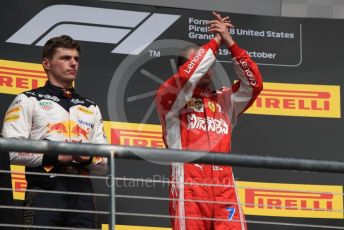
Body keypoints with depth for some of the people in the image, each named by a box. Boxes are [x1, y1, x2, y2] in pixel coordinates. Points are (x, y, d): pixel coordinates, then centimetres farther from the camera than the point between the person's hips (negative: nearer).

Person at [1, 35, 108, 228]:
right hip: (45, 190, -5)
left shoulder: (91, 108, 25)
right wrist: (54, 156, -12)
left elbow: (105, 162, 20)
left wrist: (88, 159, -2)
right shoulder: (28, 101, 9)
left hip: (82, 193, 5)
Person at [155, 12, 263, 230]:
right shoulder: (170, 98, 9)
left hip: (225, 191, 4)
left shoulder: (224, 101, 22)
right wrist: (216, 41, 1)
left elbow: (254, 83, 11)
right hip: (189, 190, -4)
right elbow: (187, 76, -9)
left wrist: (230, 43, 4)